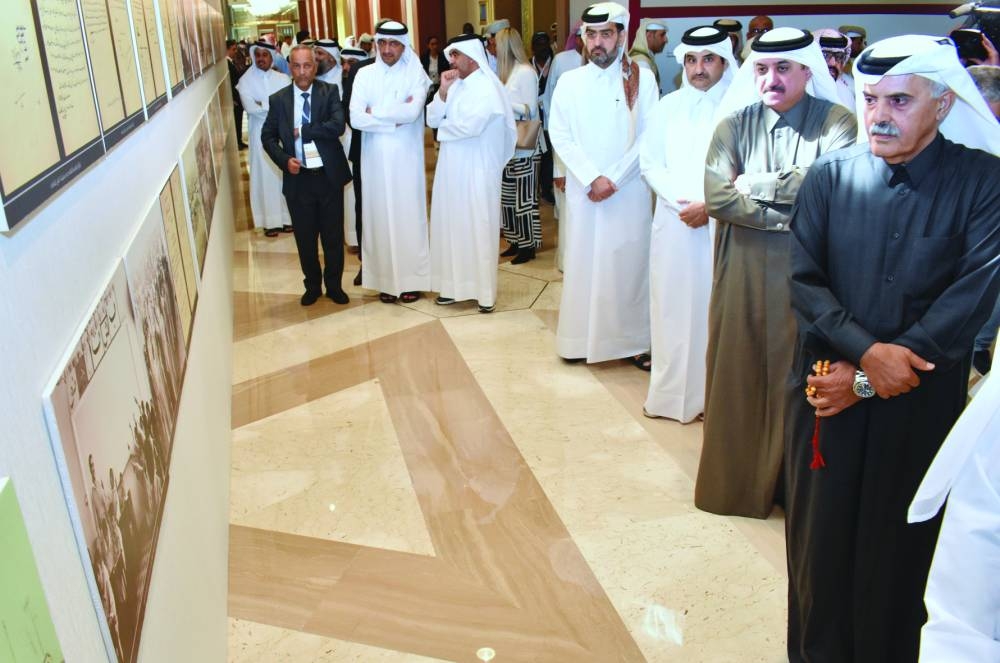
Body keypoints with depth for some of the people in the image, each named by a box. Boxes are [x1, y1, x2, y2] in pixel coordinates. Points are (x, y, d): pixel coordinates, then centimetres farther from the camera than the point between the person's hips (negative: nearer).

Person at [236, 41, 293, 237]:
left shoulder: (283, 78, 6)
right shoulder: (246, 80, 0)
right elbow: (250, 107, -14)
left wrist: (264, 105, -13)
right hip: (261, 134, -2)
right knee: (266, 175, 1)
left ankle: (287, 216, 17)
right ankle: (271, 220, 6)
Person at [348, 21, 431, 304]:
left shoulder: (415, 74, -2)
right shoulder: (365, 74, 3)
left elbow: (413, 112, -19)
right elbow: (355, 119, -9)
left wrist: (375, 113, -10)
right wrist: (396, 118, -13)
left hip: (406, 158, -2)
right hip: (376, 158, 2)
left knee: (408, 215, 3)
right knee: (380, 216, 6)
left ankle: (411, 279, 13)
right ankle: (386, 279, 15)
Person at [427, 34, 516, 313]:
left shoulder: (488, 86, -11)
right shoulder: (454, 85, 11)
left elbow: (471, 125, -24)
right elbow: (432, 119, 7)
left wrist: (444, 127, -6)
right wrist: (443, 91, -7)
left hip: (477, 170, -7)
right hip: (452, 168, 7)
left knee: (478, 228, -1)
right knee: (451, 226, 11)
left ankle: (485, 292, 8)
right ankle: (454, 285, 22)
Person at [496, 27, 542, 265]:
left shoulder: (525, 72, -11)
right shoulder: (507, 70, 12)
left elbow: (530, 110, -12)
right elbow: (506, 104, 12)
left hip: (523, 147, -8)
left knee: (524, 197, 0)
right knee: (508, 195, 11)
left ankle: (529, 245, 9)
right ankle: (516, 241, 22)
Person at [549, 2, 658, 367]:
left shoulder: (642, 79, 1)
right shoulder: (569, 81, 5)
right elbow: (560, 135, -1)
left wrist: (614, 179, -11)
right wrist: (592, 178, -12)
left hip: (630, 191, -1)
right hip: (584, 190, 1)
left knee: (630, 263, 3)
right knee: (582, 262, 5)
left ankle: (634, 340, 13)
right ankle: (579, 338, 16)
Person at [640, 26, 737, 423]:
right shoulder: (667, 107, 8)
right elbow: (650, 164, 5)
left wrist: (709, 204, -13)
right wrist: (681, 202, -8)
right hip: (673, 222, 3)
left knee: (714, 308, 3)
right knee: (671, 306, 6)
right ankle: (669, 391, 15)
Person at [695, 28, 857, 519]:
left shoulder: (836, 122, -1)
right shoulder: (735, 124, 4)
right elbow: (716, 197, -9)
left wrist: (755, 184, -10)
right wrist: (794, 213, -13)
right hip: (743, 271, 2)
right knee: (739, 371, 9)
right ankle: (736, 478, 26)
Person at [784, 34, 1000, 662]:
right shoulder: (831, 174, -1)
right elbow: (804, 280, -3)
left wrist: (864, 382, -14)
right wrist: (866, 351, -18)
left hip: (921, 401, -1)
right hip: (826, 388, 2)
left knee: (899, 543, 12)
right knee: (820, 535, 14)